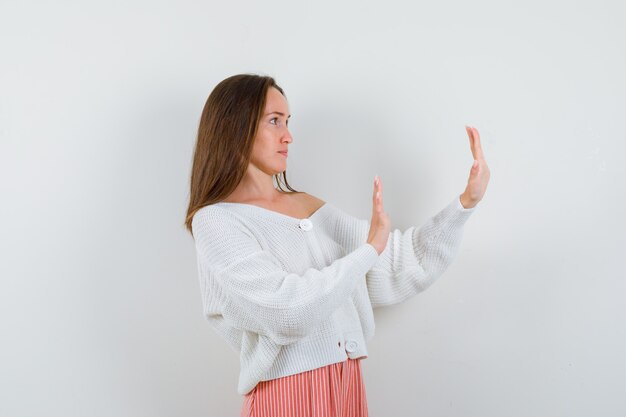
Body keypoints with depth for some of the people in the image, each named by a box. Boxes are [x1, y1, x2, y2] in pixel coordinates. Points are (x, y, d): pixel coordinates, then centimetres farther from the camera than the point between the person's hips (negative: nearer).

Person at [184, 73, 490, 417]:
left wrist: (465, 203, -1)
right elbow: (287, 311, -20)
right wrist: (368, 251, -11)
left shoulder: (310, 206, 9)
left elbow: (402, 266, 8)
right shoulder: (215, 221, -9)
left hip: (348, 387, 6)